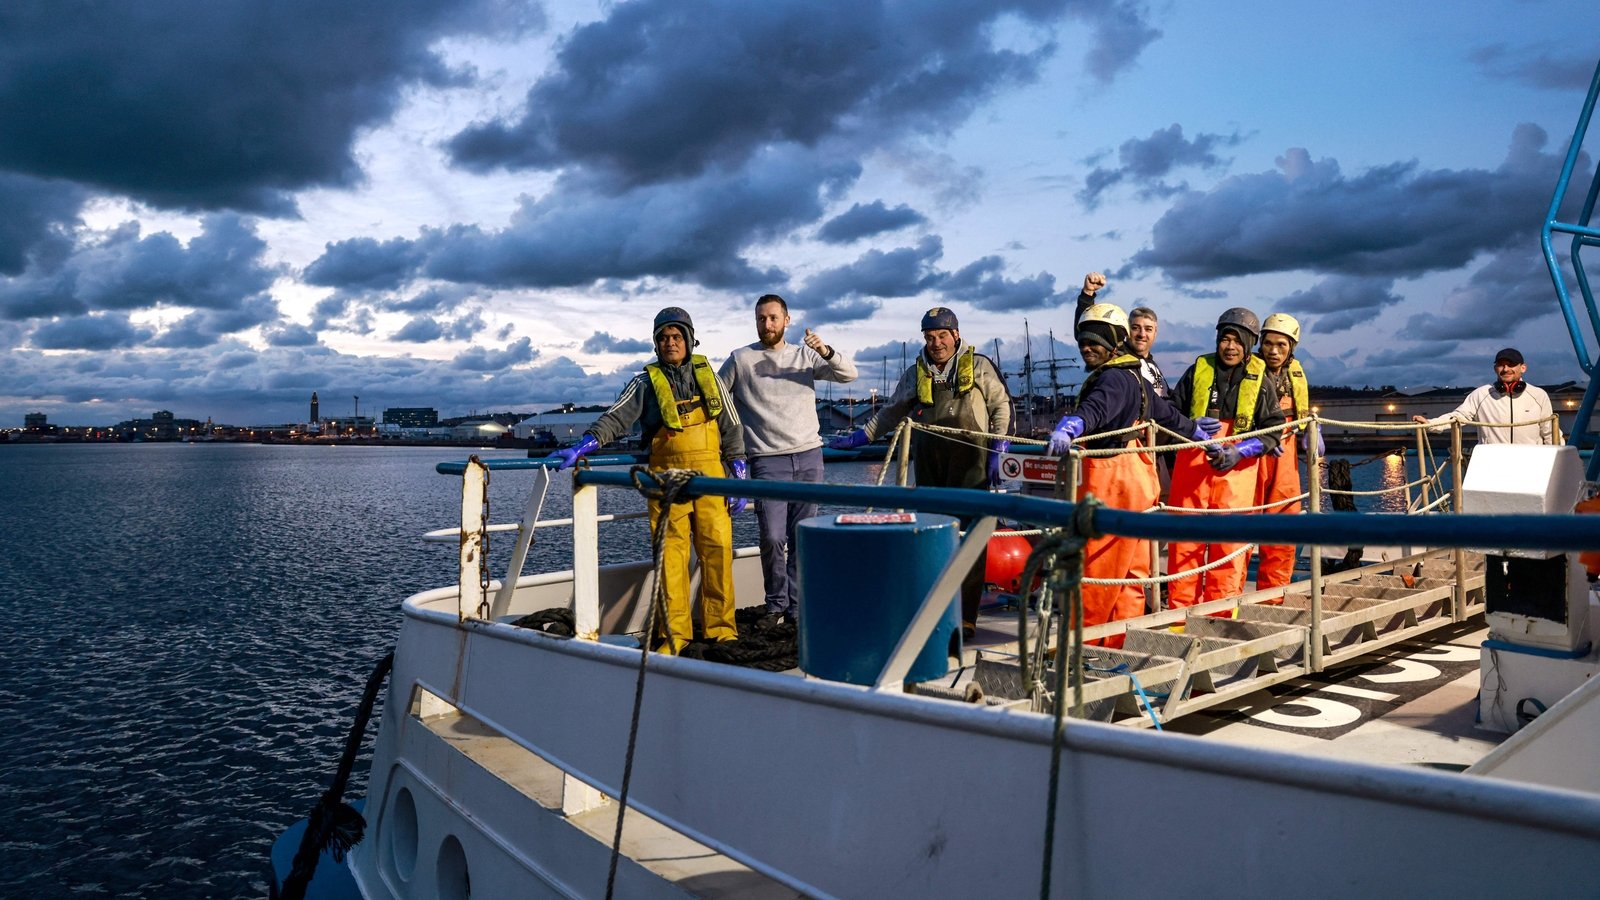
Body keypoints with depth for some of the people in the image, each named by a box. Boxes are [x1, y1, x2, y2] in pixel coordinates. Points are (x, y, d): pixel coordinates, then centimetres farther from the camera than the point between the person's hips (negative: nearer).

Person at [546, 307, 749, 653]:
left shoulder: (708, 377, 13)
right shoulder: (647, 383, 8)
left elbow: (731, 429, 13)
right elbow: (616, 417, -4)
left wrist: (740, 477, 7)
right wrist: (582, 447, -20)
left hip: (709, 474, 1)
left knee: (718, 548, -4)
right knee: (671, 553, -4)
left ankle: (720, 628, 6)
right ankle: (675, 633, 3)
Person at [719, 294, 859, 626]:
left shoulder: (805, 355, 10)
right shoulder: (740, 359, 5)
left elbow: (849, 375, 2)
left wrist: (826, 352, -15)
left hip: (809, 456, 3)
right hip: (768, 461, -2)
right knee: (773, 537, -11)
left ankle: (797, 608, 12)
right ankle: (776, 606, 7)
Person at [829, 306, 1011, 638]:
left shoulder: (978, 365, 5)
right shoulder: (916, 373, 16)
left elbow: (1001, 407, 6)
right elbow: (892, 412, 24)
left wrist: (996, 453, -2)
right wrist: (859, 437, 18)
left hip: (970, 466, -4)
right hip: (929, 469, 4)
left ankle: (966, 617, -3)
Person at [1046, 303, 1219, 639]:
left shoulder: (1114, 378, -12)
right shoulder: (1134, 376, 20)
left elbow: (1097, 409, -34)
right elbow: (1164, 412, 35)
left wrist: (1069, 427, -53)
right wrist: (1193, 427, 53)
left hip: (1111, 481, -11)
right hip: (1136, 477, 11)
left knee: (1095, 568, -7)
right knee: (1130, 569, 10)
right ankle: (1121, 643, 16)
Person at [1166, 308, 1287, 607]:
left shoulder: (1260, 380, 6)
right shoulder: (1198, 370, 7)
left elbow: (1273, 431, 4)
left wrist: (1238, 452, -10)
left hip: (1237, 471, 0)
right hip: (1192, 465, 0)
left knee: (1229, 545, 0)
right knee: (1185, 539, 0)